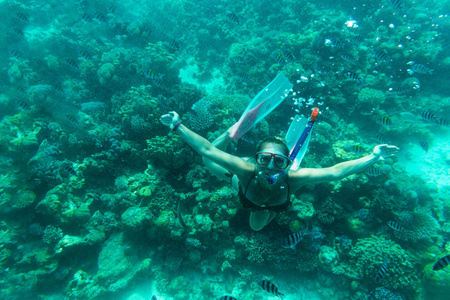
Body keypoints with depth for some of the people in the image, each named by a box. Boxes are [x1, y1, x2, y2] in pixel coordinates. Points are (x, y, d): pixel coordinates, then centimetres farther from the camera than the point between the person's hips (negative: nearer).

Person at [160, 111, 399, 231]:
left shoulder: (292, 178, -48)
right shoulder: (248, 170, -50)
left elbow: (335, 172, -46)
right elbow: (207, 150, -49)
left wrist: (374, 157, -48)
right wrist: (178, 126, -52)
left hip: (274, 203, 1)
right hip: (247, 194, 0)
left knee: (257, 226, 38)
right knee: (208, 160, 17)